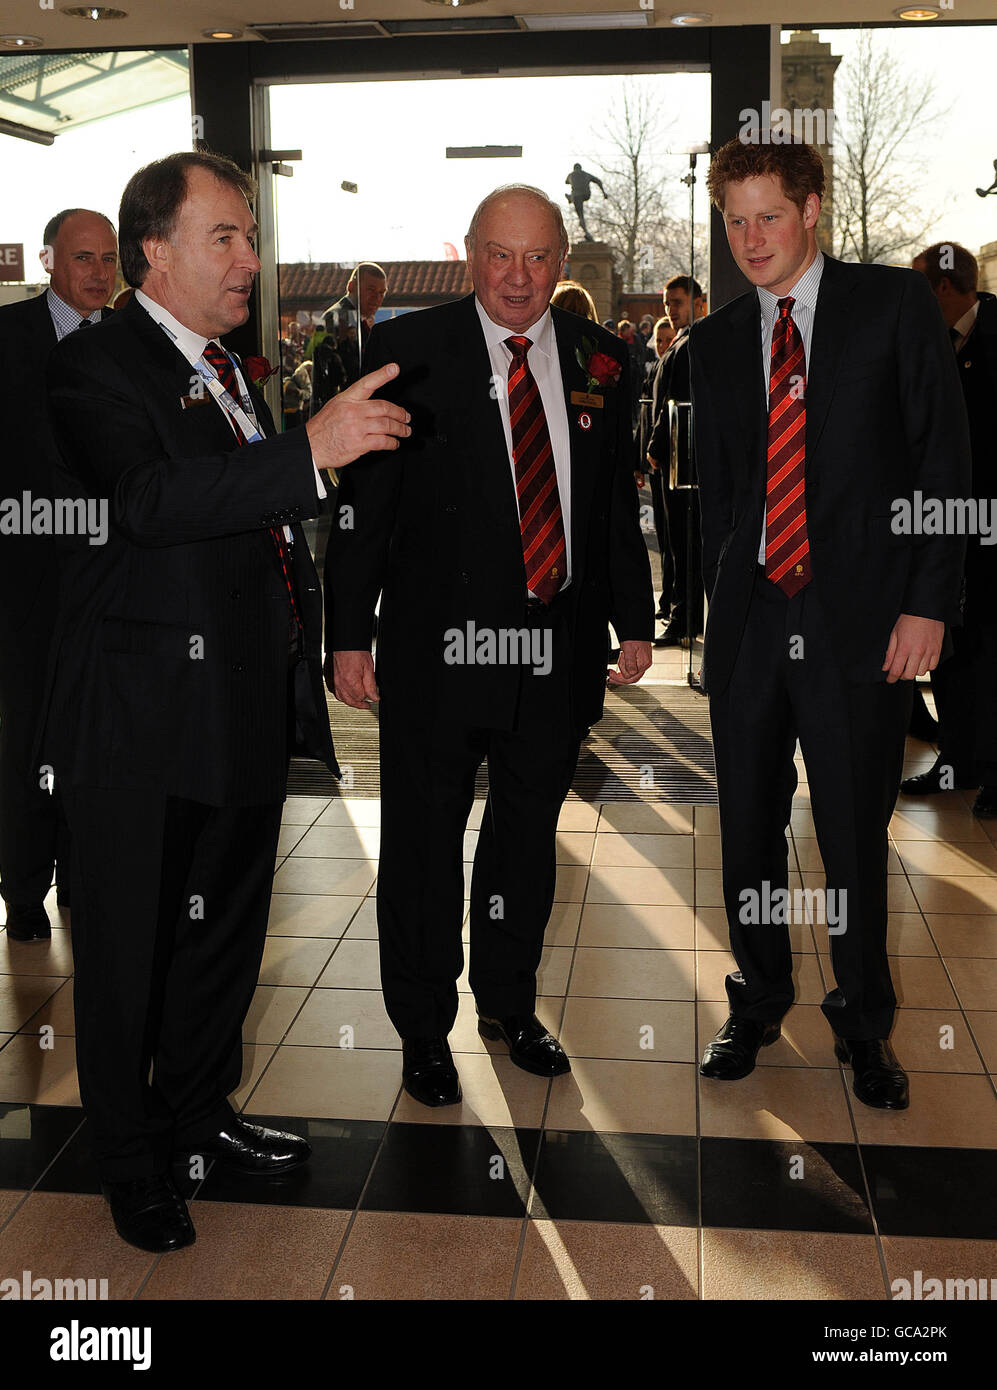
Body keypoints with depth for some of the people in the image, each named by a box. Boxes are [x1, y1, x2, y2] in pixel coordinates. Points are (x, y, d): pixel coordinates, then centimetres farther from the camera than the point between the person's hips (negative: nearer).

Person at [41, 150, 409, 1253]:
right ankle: (128, 1159, 26)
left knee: (226, 927, 20)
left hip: (247, 708, 8)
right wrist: (311, 451, -39)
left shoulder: (231, 371, 15)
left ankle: (199, 1111, 40)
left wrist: (305, 651, 16)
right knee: (130, 945, 7)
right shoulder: (95, 365, -12)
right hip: (144, 719, -8)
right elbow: (151, 497, -31)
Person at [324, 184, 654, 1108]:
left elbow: (617, 502, 13)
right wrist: (349, 633, -10)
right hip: (438, 644, -3)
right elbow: (362, 503, -6)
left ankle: (510, 1004, 36)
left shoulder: (598, 361, 7)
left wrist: (634, 618, 10)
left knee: (528, 835, 16)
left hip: (560, 647, 4)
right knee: (423, 840, 8)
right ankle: (423, 1028, 26)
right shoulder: (407, 352, -4)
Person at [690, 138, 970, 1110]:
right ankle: (758, 1005, 30)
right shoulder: (714, 342, 12)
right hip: (750, 619, 3)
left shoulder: (894, 305, 2)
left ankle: (864, 1025, 25)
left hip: (860, 618, -3)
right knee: (748, 829, 10)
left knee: (855, 836, 4)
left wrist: (929, 601, -8)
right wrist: (718, 605, 9)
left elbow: (944, 457, -2)